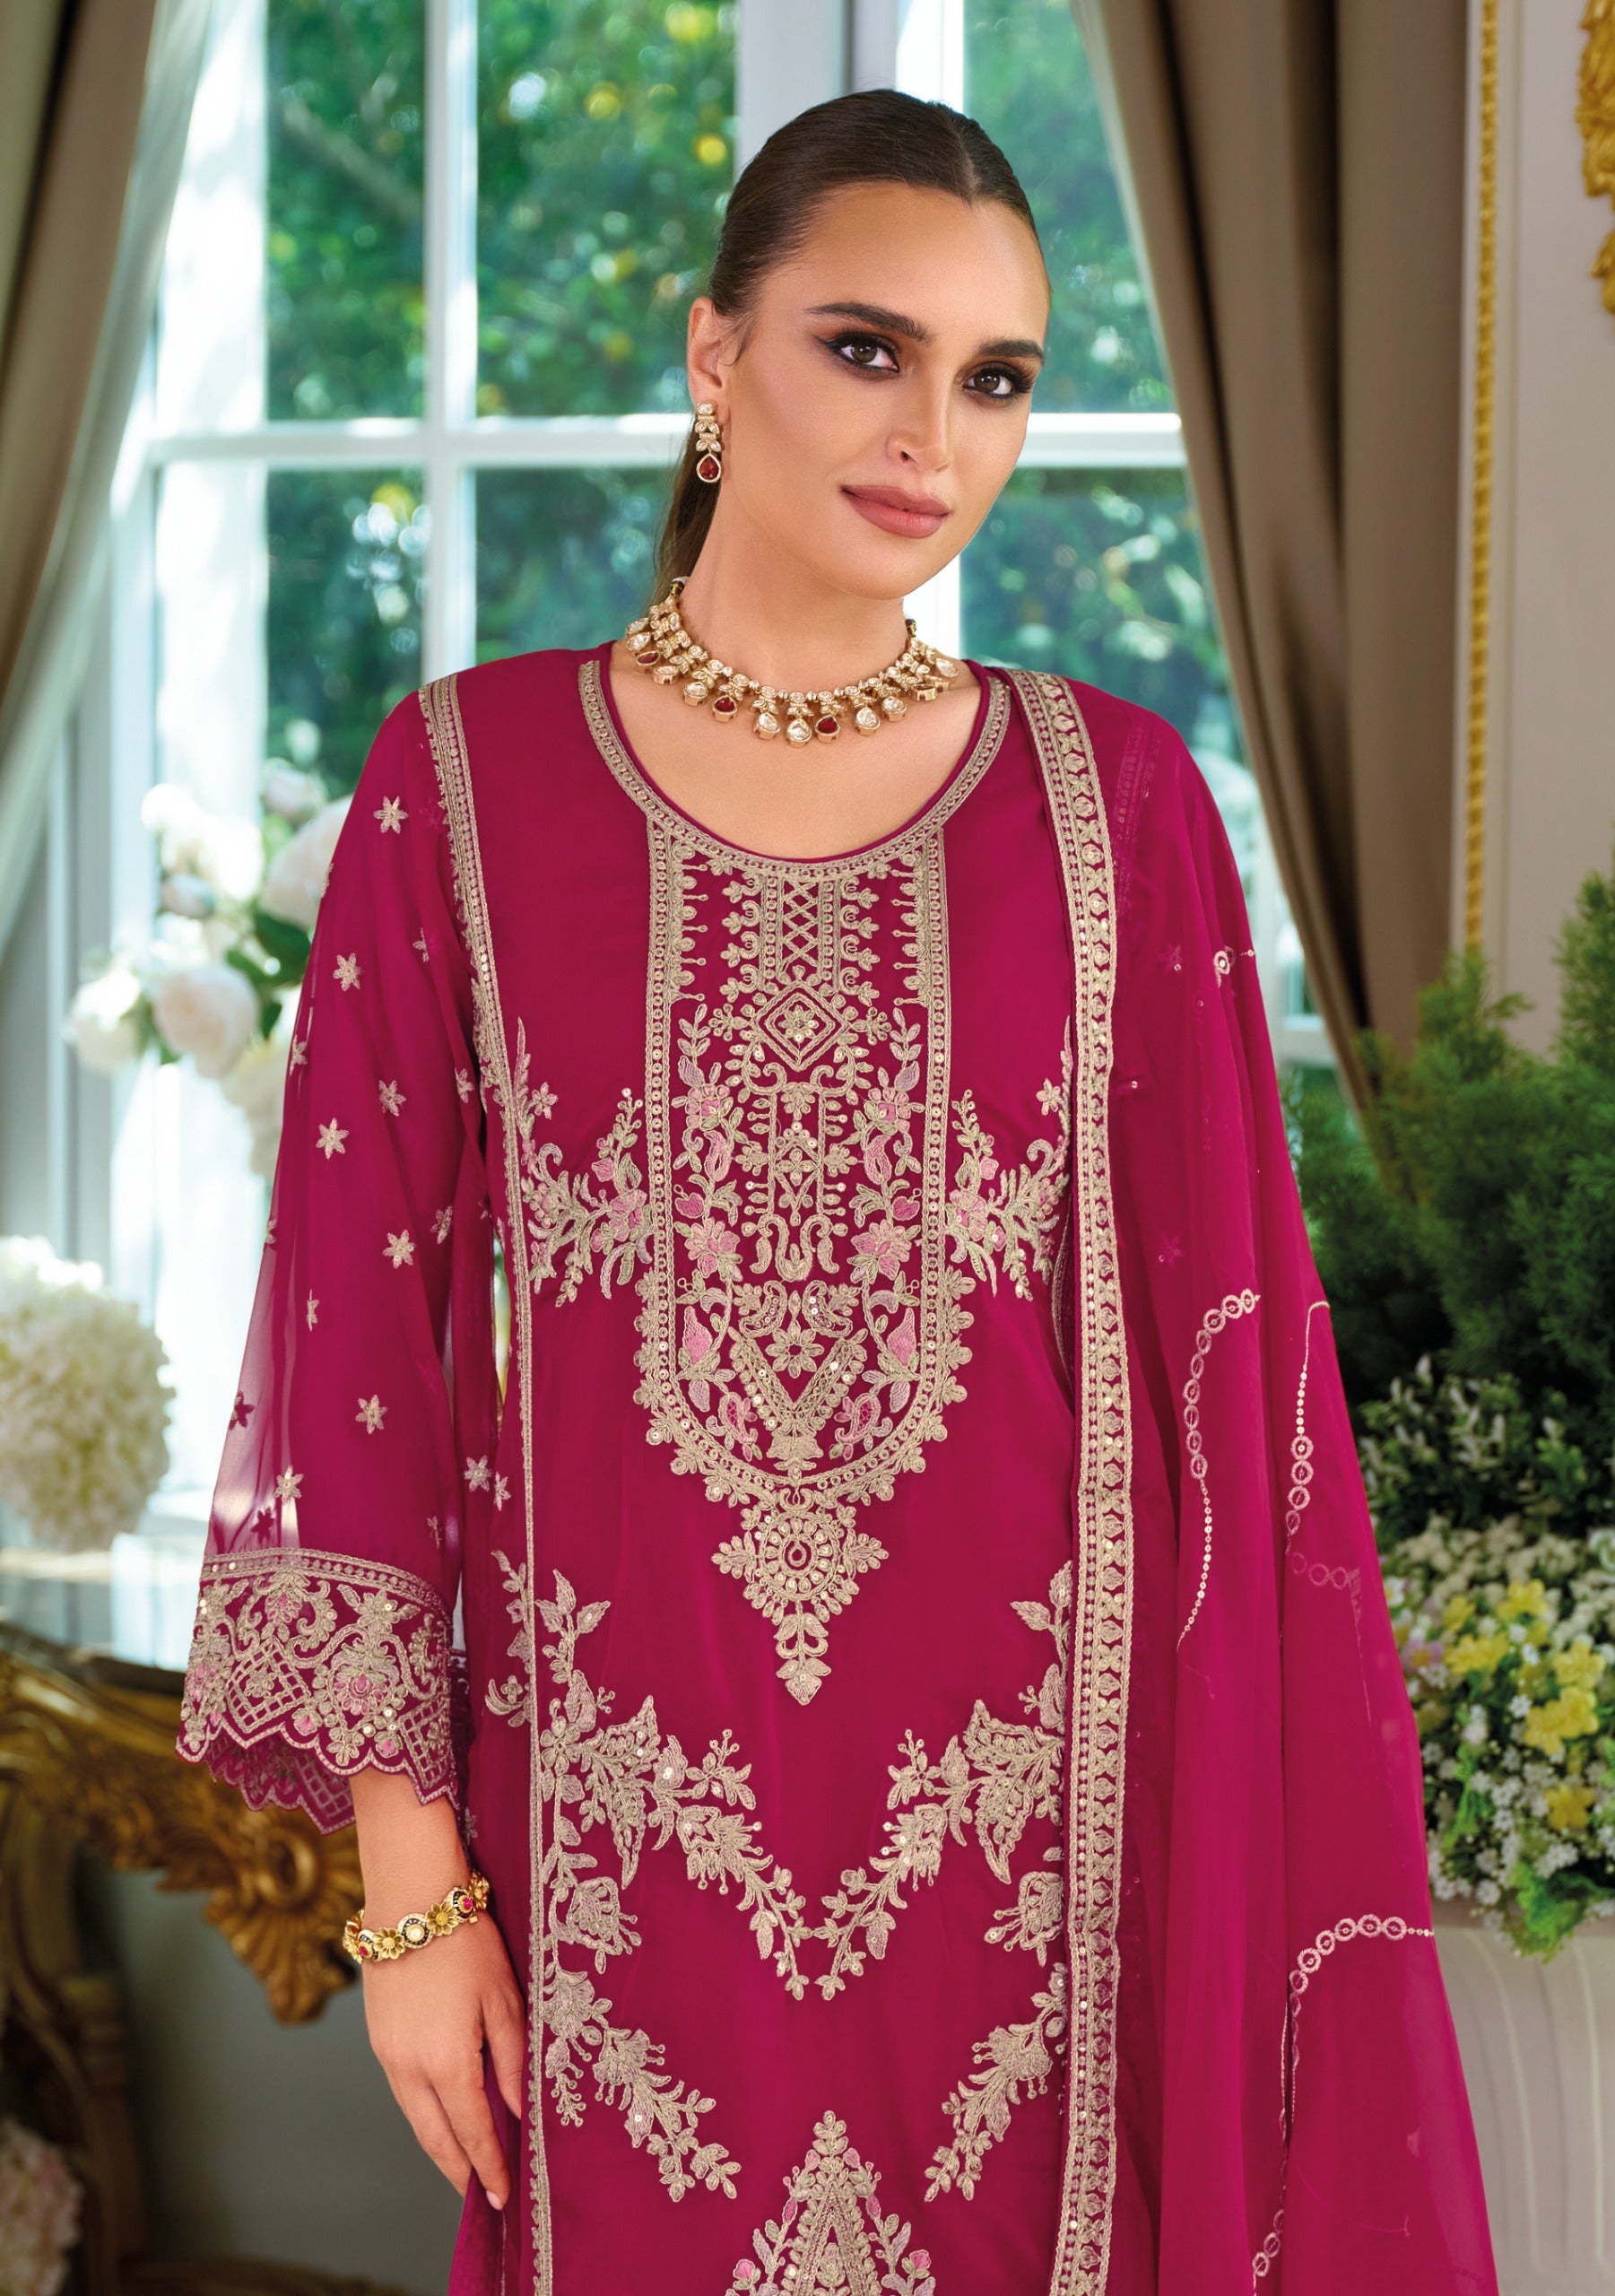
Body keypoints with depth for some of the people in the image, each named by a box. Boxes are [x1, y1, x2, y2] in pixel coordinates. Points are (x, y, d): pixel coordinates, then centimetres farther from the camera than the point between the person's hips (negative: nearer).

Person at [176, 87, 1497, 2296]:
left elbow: (1228, 1341, 2)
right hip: (628, 1821, 0)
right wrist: (407, 1876, -4)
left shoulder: (1118, 798, 0)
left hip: (1013, 1818, 1)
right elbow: (367, 1329, -1)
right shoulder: (467, 779, -2)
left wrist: (1275, 1851, -2)